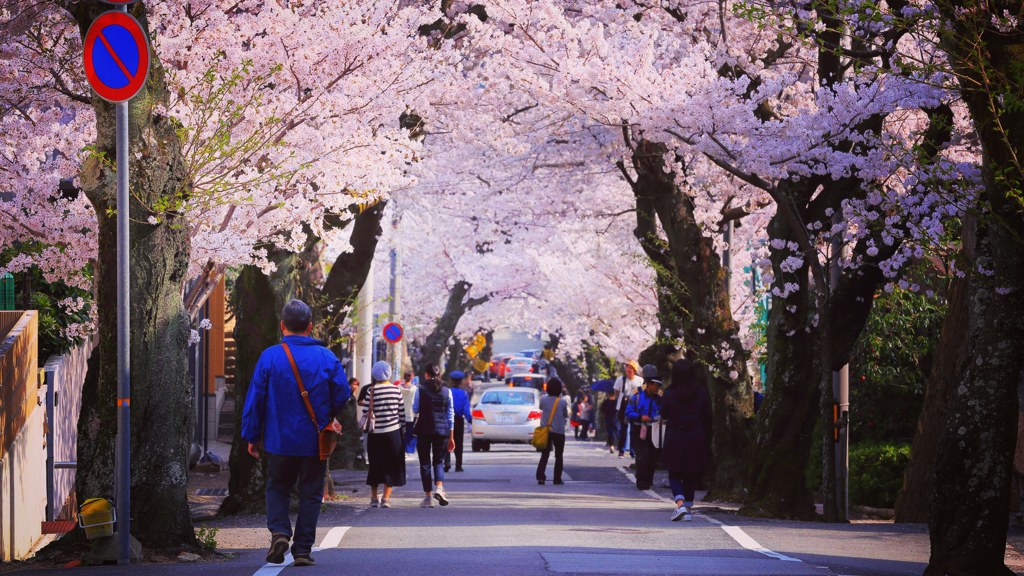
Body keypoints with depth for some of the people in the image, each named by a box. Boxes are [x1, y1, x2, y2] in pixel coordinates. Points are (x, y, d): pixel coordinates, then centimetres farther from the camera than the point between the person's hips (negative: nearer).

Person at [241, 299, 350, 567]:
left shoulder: (269, 357, -7)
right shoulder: (327, 357, -4)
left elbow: (254, 399, -5)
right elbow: (342, 395, -1)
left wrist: (252, 436, 5)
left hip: (280, 441, 0)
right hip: (315, 442, 0)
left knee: (277, 488, 17)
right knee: (310, 494, 10)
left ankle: (279, 531, -6)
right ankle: (302, 550, 6)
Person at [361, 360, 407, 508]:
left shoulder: (371, 390, -8)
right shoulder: (396, 390, -2)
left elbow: (366, 411, -9)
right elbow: (402, 412, 3)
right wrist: (403, 428, 14)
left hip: (375, 433, -1)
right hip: (393, 431, 1)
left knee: (375, 464, 12)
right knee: (392, 465, 8)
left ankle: (374, 498, 16)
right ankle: (386, 498, 1)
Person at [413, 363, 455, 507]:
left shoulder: (420, 389, -5)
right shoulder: (447, 391, 4)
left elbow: (415, 409, 1)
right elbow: (450, 414, 6)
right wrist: (451, 437, 11)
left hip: (424, 430, -2)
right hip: (442, 430, 2)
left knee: (425, 463, 5)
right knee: (439, 461, 13)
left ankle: (428, 497, 4)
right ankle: (439, 487, -13)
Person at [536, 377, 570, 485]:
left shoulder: (543, 400, -6)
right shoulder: (563, 402, -10)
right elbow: (566, 415, 4)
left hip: (545, 431, 1)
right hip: (559, 432, -1)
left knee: (544, 455, 6)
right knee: (558, 456, 11)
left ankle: (540, 476, -12)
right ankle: (557, 478, 11)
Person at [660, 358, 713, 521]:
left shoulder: (669, 394, -9)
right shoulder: (702, 393, -5)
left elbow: (664, 414, 3)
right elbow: (707, 418, -1)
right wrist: (707, 441, 6)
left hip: (675, 440, -2)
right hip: (696, 440, 2)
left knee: (674, 473, 7)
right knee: (691, 475, 14)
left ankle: (680, 503, -15)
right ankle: (688, 508, 14)